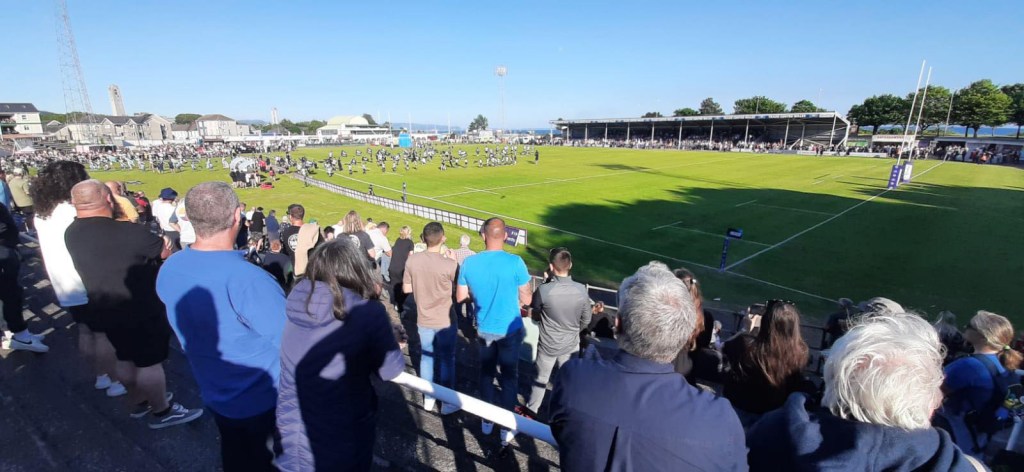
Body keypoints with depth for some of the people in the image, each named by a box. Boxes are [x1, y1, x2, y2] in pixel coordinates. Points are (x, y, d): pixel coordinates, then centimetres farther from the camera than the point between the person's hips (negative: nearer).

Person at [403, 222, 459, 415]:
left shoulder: (412, 261, -11)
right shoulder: (450, 265, -23)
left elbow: (406, 289, -1)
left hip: (424, 320, 4)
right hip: (445, 321, -3)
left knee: (426, 358, 19)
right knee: (447, 360, 12)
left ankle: (428, 399, 34)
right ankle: (447, 402, 25)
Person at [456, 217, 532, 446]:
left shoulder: (469, 262, -12)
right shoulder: (515, 262, -21)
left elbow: (460, 297, -1)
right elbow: (527, 300, -12)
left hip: (484, 330, 3)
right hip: (510, 330, -2)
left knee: (486, 374, 21)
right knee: (509, 378, 14)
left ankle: (487, 421, 37)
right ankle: (506, 428, 25)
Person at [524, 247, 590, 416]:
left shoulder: (543, 290, -26)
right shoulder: (581, 290, -18)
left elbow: (535, 315, -6)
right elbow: (586, 320, -3)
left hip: (548, 345, -2)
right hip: (571, 345, 2)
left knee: (541, 379, 20)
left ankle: (532, 409, 38)